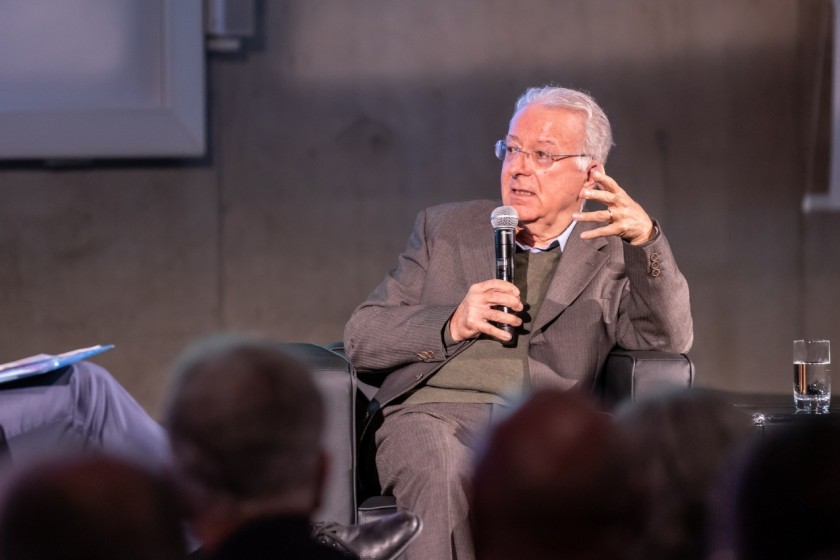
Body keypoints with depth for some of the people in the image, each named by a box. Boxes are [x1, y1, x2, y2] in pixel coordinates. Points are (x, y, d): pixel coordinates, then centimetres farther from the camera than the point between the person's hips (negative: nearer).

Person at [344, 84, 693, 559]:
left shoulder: (611, 256, 19)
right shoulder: (445, 228, 22)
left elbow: (669, 343, 2)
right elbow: (361, 338, 15)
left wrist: (646, 238, -11)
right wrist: (450, 325, -4)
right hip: (432, 413, 1)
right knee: (443, 472, -36)